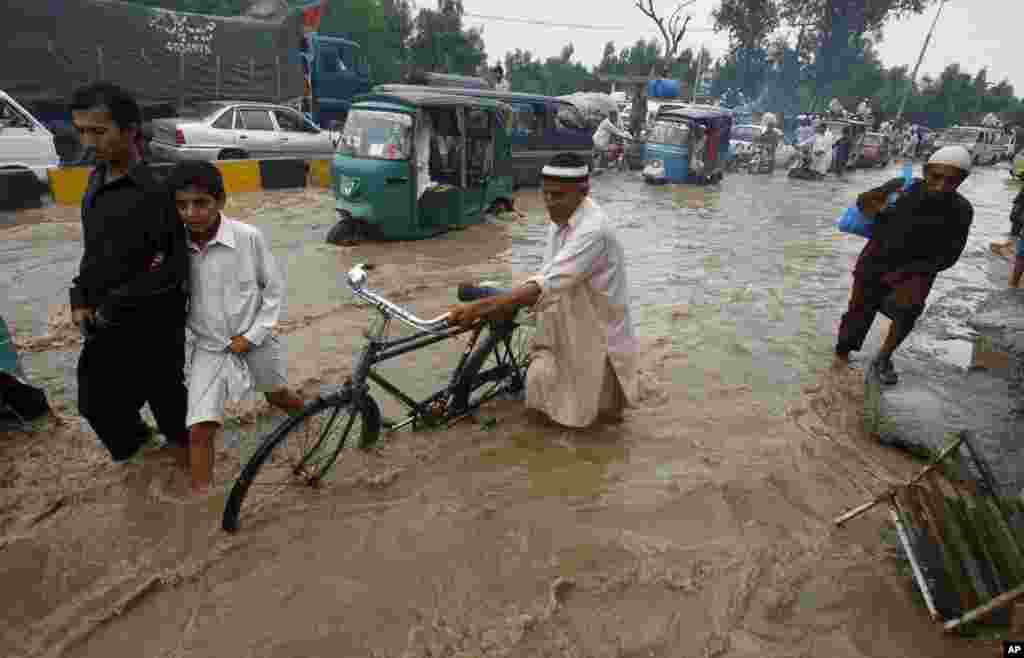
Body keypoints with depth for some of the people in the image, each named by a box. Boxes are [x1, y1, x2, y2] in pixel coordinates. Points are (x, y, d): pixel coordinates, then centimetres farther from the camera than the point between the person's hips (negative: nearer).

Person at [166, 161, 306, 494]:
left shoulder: (249, 237, -18)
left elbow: (274, 287, -9)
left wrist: (252, 336, -11)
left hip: (254, 340, -1)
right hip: (209, 348, 1)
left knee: (277, 396, 24)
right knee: (200, 431, -6)